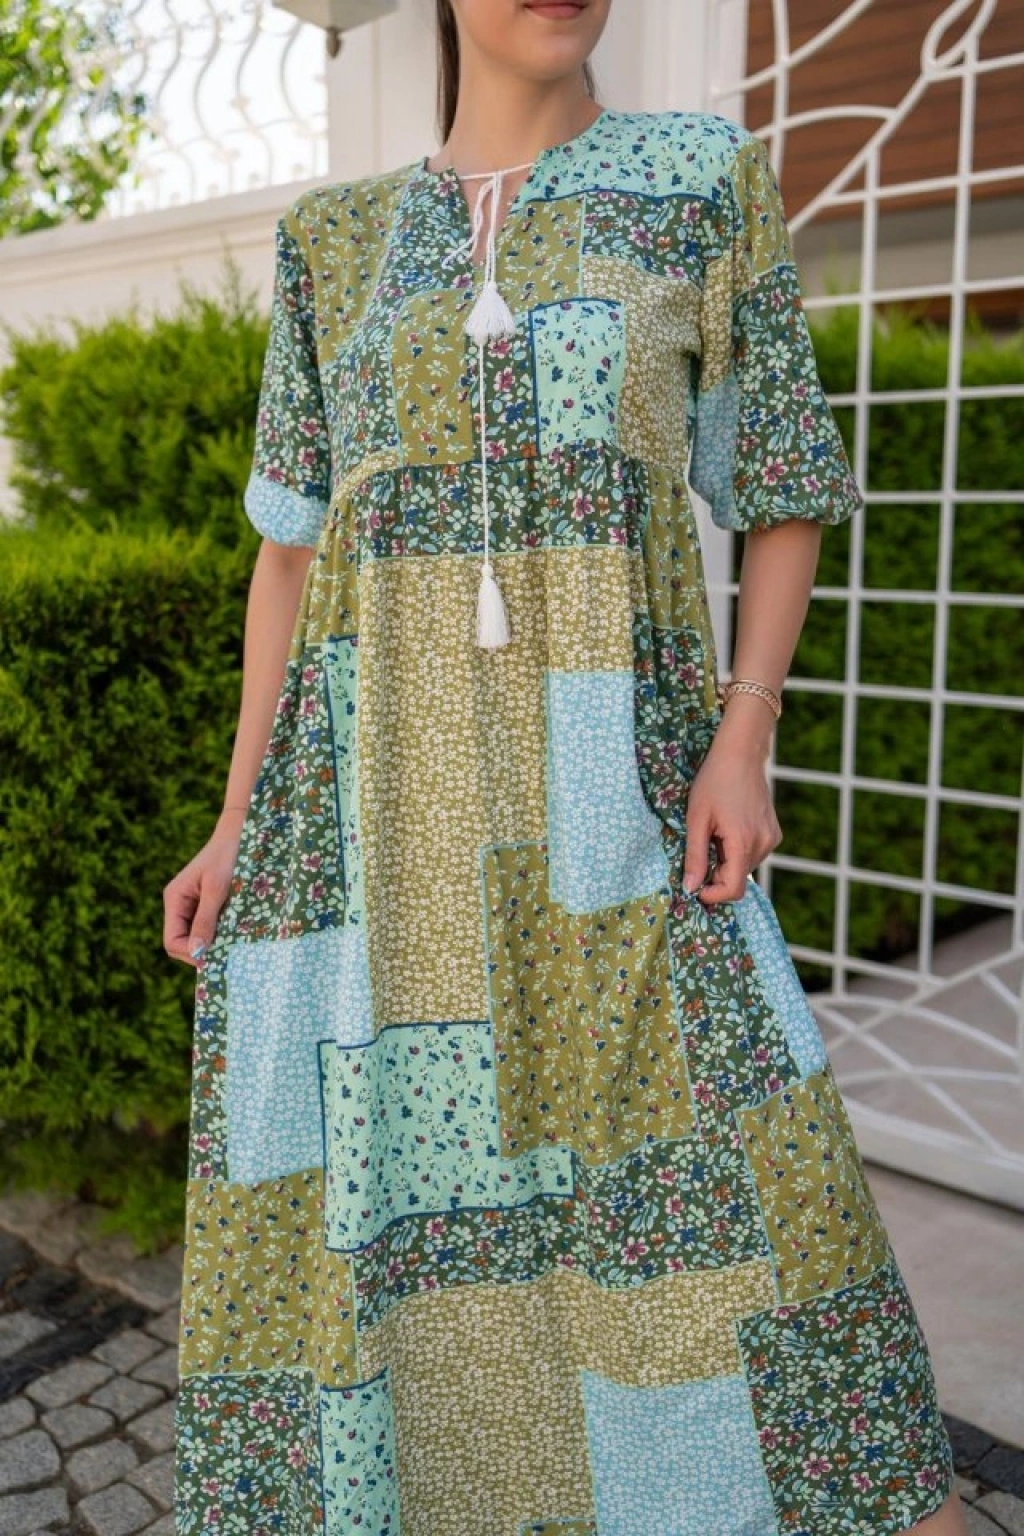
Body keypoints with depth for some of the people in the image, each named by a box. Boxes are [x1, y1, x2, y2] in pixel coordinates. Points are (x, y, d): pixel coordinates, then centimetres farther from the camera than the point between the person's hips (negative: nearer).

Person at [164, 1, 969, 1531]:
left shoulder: (706, 180, 8)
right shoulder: (336, 239, 13)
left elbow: (785, 492, 7)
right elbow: (295, 544, 12)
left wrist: (742, 747, -8)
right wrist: (237, 829, 5)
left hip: (608, 779, -1)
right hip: (368, 795, 2)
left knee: (732, 1183, -2)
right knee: (351, 1199, 6)